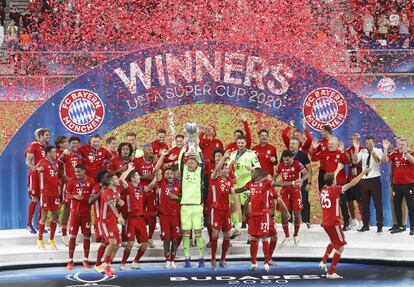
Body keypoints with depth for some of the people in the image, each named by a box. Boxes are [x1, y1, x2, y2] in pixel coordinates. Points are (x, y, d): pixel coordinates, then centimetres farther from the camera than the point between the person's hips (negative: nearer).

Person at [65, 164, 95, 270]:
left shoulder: (91, 181, 0)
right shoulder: (72, 180, -1)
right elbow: (67, 195, 3)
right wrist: (74, 196, -15)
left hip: (86, 212, 1)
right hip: (75, 212, 0)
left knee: (86, 236, 5)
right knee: (72, 235, 1)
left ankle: (85, 260, 17)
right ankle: (70, 261, 9)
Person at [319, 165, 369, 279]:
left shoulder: (324, 188, 4)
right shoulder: (335, 190, -16)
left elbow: (331, 179, 25)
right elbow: (351, 184, -15)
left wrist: (338, 169, 42)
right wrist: (363, 172, -8)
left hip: (325, 222, 8)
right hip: (333, 223, -8)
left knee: (333, 242, 31)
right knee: (340, 247, 2)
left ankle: (323, 262, 24)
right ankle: (331, 273, -1)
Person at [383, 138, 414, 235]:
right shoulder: (394, 154, 6)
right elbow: (385, 160, -6)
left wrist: (404, 151, -33)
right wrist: (386, 149, -16)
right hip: (396, 184, 4)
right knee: (397, 206, 10)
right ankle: (400, 226, 22)